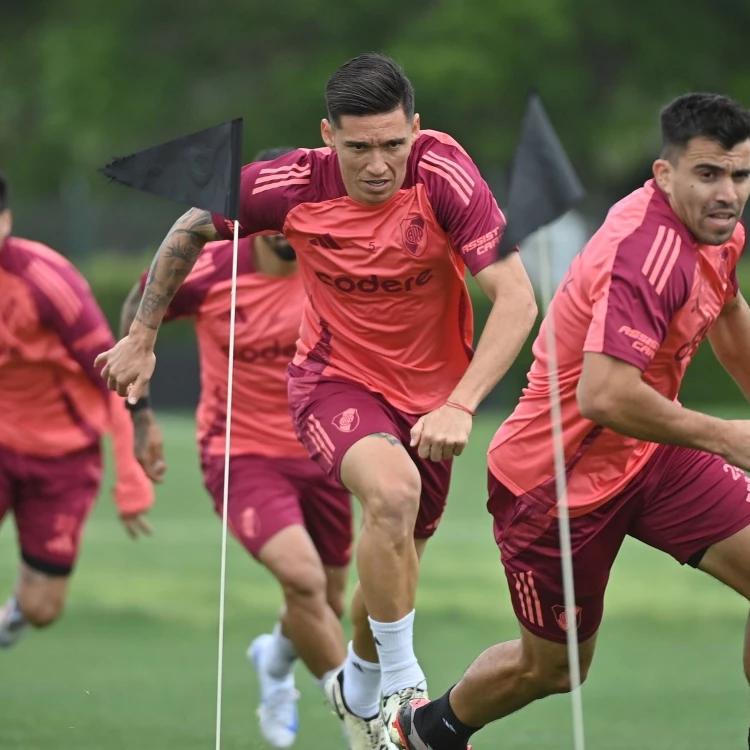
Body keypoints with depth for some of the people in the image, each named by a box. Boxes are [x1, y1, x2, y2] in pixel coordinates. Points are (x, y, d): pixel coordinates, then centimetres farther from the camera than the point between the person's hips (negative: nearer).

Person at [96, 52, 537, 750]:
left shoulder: (443, 174, -24)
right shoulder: (294, 184, -20)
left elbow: (516, 296, -28)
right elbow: (191, 227, 0)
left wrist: (460, 406, -39)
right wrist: (141, 337, 6)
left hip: (430, 396, 2)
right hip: (336, 383, -2)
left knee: (394, 563, 14)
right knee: (393, 489, -33)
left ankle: (359, 693, 47)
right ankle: (402, 688, -17)